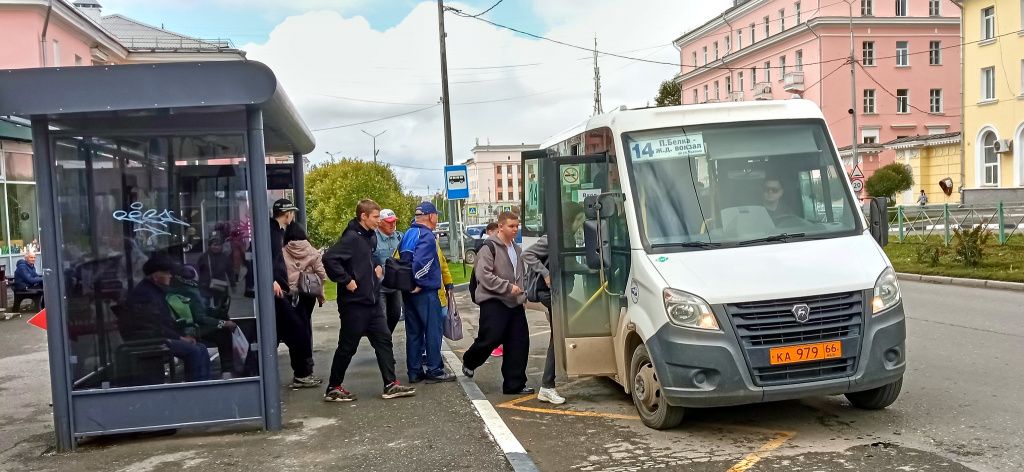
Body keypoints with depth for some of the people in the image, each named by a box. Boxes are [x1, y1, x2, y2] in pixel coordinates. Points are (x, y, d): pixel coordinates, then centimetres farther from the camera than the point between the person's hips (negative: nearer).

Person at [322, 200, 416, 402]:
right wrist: (346, 281, -23)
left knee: (384, 340, 8)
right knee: (347, 347, 2)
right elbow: (329, 258, -28)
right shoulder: (351, 238, -16)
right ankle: (333, 389, 15)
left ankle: (390, 385, 13)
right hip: (354, 303, -8)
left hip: (371, 301, 9)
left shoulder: (371, 237, 11)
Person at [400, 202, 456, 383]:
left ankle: (414, 371, 16)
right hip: (426, 292, -9)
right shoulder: (427, 236, -15)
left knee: (414, 332, 12)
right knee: (433, 330, 0)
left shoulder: (407, 235, 14)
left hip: (408, 292, 9)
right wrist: (418, 283, -15)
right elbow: (420, 262, -27)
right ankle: (434, 370, 3)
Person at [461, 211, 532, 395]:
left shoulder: (517, 250, 18)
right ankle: (469, 362, 20)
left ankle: (514, 385, 9)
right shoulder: (490, 247, -7)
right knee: (491, 338, -12)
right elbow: (483, 275, -16)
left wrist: (522, 297, 18)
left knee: (519, 342, 2)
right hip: (493, 302, -7)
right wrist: (508, 287, -17)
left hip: (514, 303, 7)